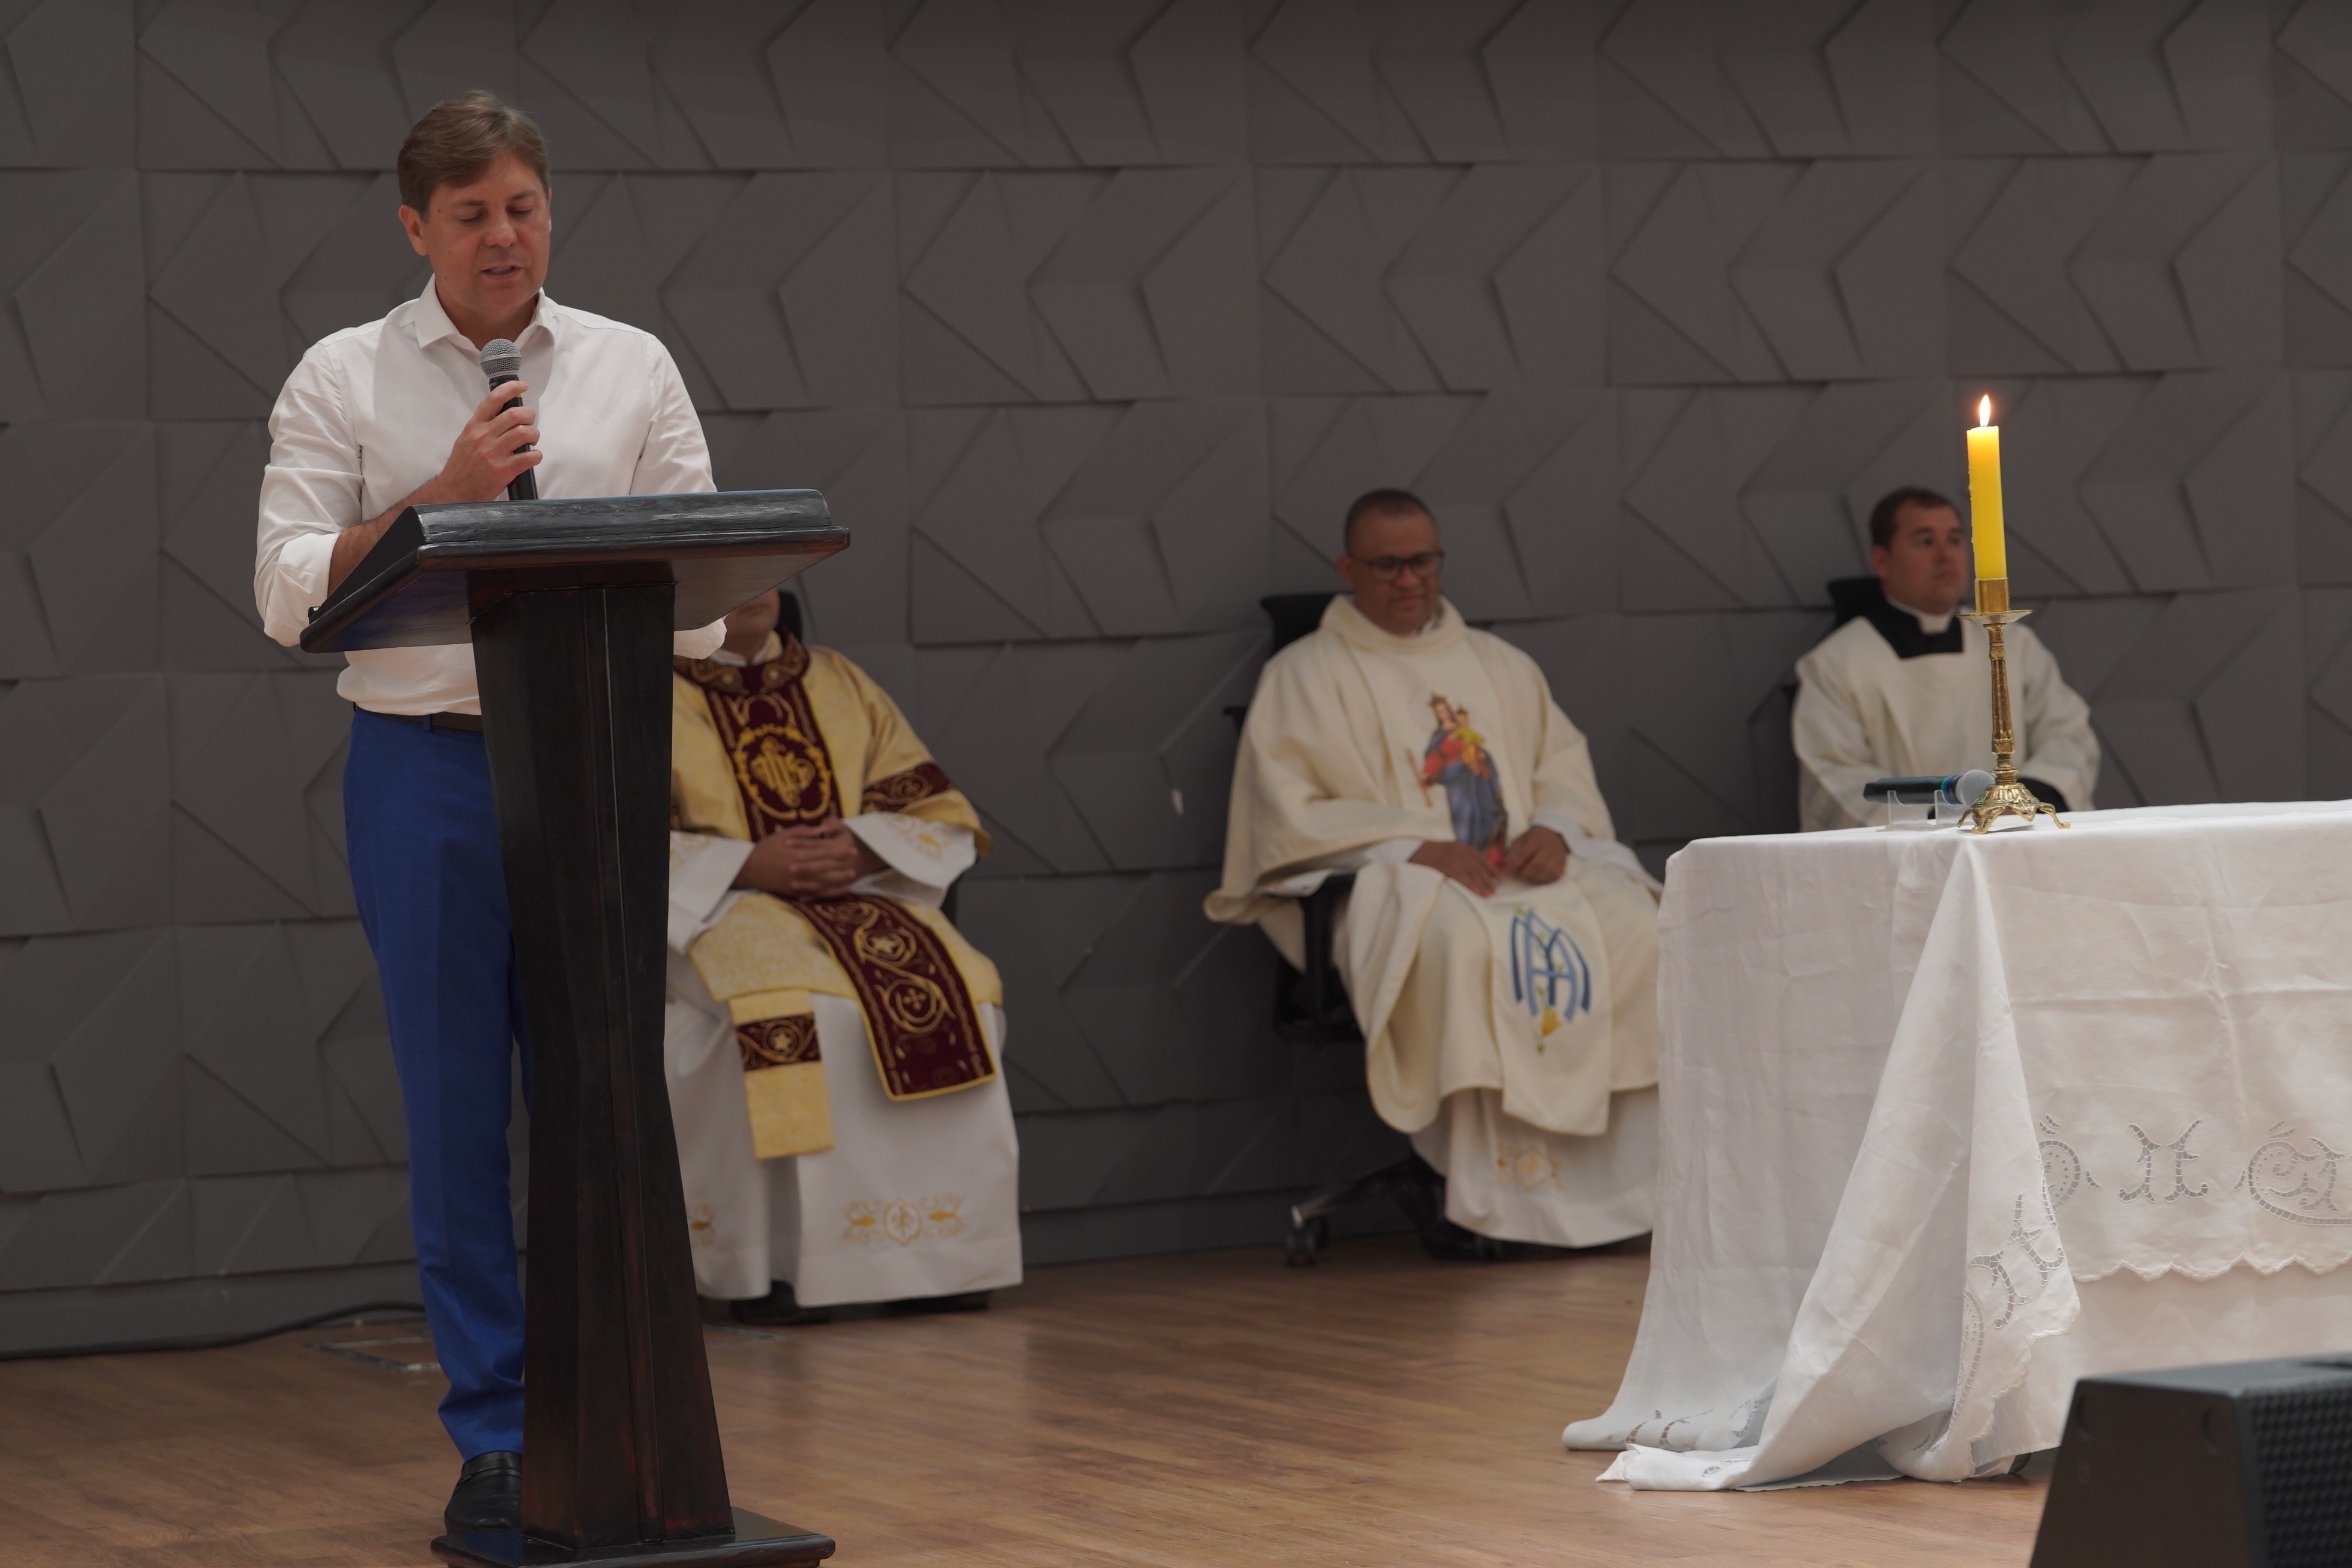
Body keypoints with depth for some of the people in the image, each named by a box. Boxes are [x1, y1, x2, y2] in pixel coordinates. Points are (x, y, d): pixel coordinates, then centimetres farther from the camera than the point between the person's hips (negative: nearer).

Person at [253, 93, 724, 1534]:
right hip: (425, 766, -1)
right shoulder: (346, 379, 4)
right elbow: (291, 590, -4)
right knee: (457, 1112, 1)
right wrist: (441, 495, -13)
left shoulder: (631, 370, 10)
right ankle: (493, 1434, 8)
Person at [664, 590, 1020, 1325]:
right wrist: (750, 864, -16)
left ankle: (935, 1256, -22)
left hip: (860, 897, 4)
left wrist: (862, 850, -8)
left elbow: (943, 820, 14)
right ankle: (773, 1264, -33)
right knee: (782, 1003, -37)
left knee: (952, 988, -26)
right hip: (717, 907, -4)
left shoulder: (841, 685, 20)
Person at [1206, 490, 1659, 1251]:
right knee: (1468, 937, -39)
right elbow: (1286, 817, -4)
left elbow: (1566, 770, 19)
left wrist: (1554, 830, -6)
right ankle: (1505, 1187, -37)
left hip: (1522, 869, 5)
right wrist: (1415, 847, -16)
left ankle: (1620, 1171, -25)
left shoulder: (1500, 666, 23)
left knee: (1630, 925, -26)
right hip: (1380, 880, -5)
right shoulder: (1302, 676, 7)